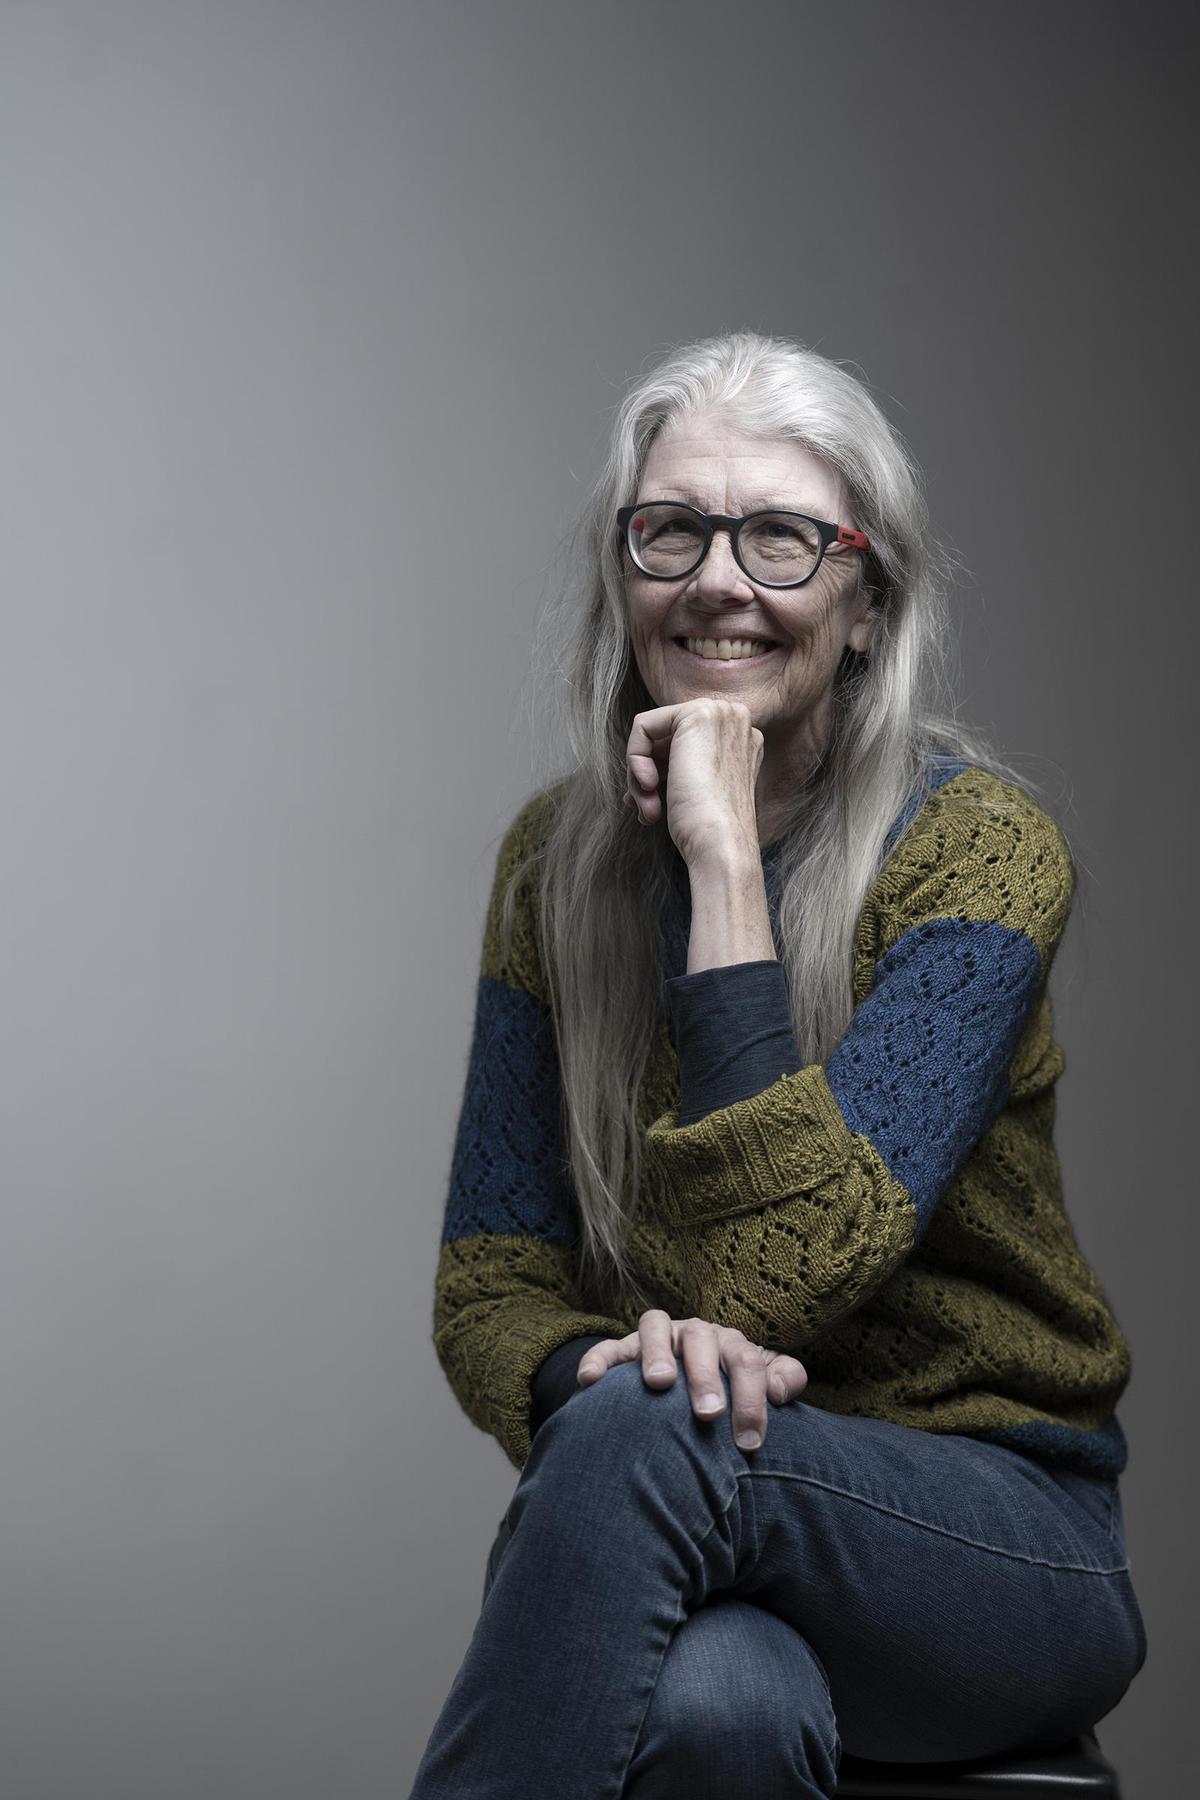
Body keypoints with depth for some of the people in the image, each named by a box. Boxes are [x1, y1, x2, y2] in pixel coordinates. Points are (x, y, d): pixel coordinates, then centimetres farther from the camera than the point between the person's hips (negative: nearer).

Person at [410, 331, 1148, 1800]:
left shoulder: (979, 845, -12)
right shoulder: (557, 855, 3)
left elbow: (774, 1272, -23)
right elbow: (491, 1279, 1)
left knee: (648, 1433, -34)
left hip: (994, 1547, -2)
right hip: (681, 1526, 2)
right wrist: (592, 1365, -22)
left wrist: (726, 858, -23)